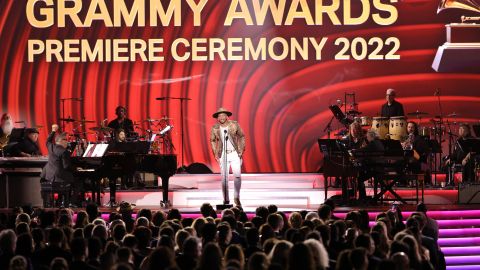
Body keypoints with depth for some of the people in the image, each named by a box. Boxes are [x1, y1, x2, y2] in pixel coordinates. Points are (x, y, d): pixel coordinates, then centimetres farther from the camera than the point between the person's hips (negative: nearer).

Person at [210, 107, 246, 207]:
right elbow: (212, 140, 12)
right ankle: (226, 200, 8)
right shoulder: (215, 128, -4)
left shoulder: (234, 125, -7)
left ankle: (237, 198, 8)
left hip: (235, 154, -1)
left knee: (238, 176, -9)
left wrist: (241, 150, -2)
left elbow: (241, 136, 5)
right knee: (224, 178, -1)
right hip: (223, 155, 1)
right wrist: (215, 154, 4)